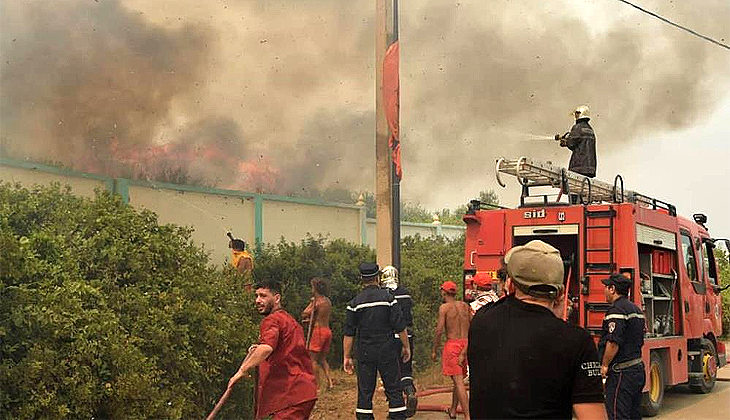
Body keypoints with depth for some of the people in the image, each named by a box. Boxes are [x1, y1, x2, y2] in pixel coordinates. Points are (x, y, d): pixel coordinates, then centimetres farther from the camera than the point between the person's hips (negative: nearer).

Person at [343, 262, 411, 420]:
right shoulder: (387, 297, -4)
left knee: (364, 391, 5)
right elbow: (400, 326, -3)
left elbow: (349, 333, 1)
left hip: (365, 353, 1)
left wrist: (347, 357, 7)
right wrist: (406, 347, 9)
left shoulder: (355, 303, 0)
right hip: (387, 351, -1)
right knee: (394, 389, 5)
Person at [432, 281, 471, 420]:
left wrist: (434, 350, -2)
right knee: (459, 379, 20)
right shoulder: (464, 305, 10)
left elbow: (439, 330, -11)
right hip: (466, 345, 6)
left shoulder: (444, 307, -6)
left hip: (452, 344, -6)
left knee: (458, 382, -8)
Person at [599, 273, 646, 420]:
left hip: (621, 373, -10)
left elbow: (613, 343, -24)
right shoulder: (635, 309, 17)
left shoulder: (616, 310, -15)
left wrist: (604, 365, -13)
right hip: (638, 368, 10)